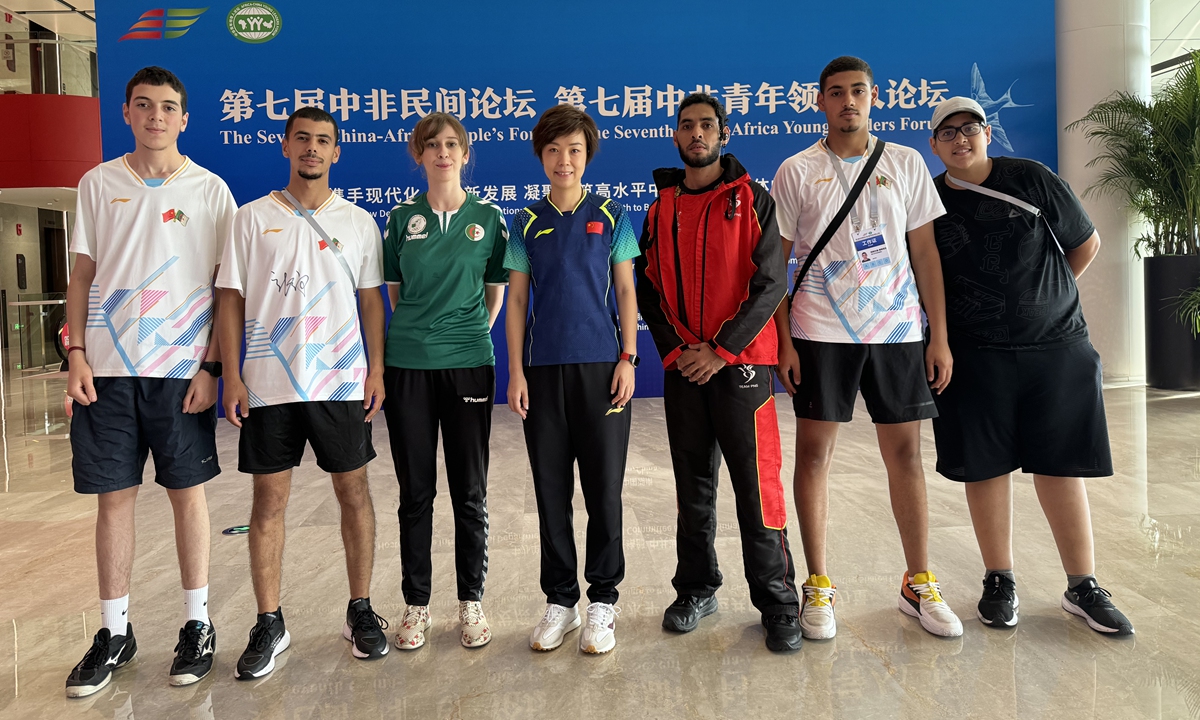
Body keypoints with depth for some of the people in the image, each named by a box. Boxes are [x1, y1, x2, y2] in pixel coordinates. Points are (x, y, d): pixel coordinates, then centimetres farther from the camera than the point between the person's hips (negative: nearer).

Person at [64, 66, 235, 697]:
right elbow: (83, 274, 10)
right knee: (113, 497, 7)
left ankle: (197, 625, 18)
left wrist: (211, 366, -6)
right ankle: (114, 631, 20)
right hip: (108, 368, 2)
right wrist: (76, 353, 0)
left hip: (182, 369, -2)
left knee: (188, 493, 5)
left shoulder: (210, 190, 2)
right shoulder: (98, 184, 9)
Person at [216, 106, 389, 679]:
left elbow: (371, 301, 8)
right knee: (269, 499, 4)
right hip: (269, 383, 0)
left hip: (342, 381, 0)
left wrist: (376, 369, -1)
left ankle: (360, 611, 18)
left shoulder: (358, 222, 8)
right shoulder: (252, 218, 6)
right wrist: (232, 376, -3)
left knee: (353, 491, 5)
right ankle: (269, 624, 17)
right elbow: (231, 300, 4)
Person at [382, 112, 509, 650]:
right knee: (415, 491, 7)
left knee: (470, 490, 4)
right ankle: (416, 605, 20)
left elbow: (496, 290, 11)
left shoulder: (488, 218, 5)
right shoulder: (402, 219, 7)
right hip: (407, 365, 1)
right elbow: (394, 292, 14)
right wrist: (419, 330, 9)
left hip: (469, 364, -1)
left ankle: (471, 602, 19)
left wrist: (471, 333, 6)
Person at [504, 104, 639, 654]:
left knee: (604, 488, 2)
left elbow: (626, 292, 5)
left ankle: (603, 601, 16)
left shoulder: (611, 217, 5)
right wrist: (516, 371, 0)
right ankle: (560, 600, 20)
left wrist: (629, 359, -4)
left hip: (602, 366, -1)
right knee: (551, 491, 7)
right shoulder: (527, 223, 8)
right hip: (544, 369, 2)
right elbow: (516, 300, 7)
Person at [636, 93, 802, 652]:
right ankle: (696, 589, 25)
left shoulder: (752, 200, 1)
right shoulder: (662, 208, 12)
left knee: (757, 485, -3)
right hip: (682, 368, 4)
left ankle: (777, 601, 10)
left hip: (739, 364, -3)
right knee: (693, 485, 11)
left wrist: (720, 349, -14)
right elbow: (647, 288, 8)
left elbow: (770, 284, -7)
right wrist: (675, 348, -7)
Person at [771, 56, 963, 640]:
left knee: (905, 452, 5)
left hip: (898, 329, 2)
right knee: (814, 452, 1)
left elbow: (925, 252, 8)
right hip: (820, 332, -1)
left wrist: (940, 335, 2)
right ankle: (818, 586, 13)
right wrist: (782, 341, -6)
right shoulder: (796, 171, 4)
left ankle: (919, 584, 19)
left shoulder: (906, 163, 9)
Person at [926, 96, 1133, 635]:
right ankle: (999, 582, 17)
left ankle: (1083, 586, 16)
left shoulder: (1031, 179, 2)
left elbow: (1087, 243, 11)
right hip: (974, 359, 0)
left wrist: (1040, 300, 8)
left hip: (1056, 348, 0)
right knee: (986, 467, 3)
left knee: (1060, 466, 4)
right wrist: (937, 340, 0)